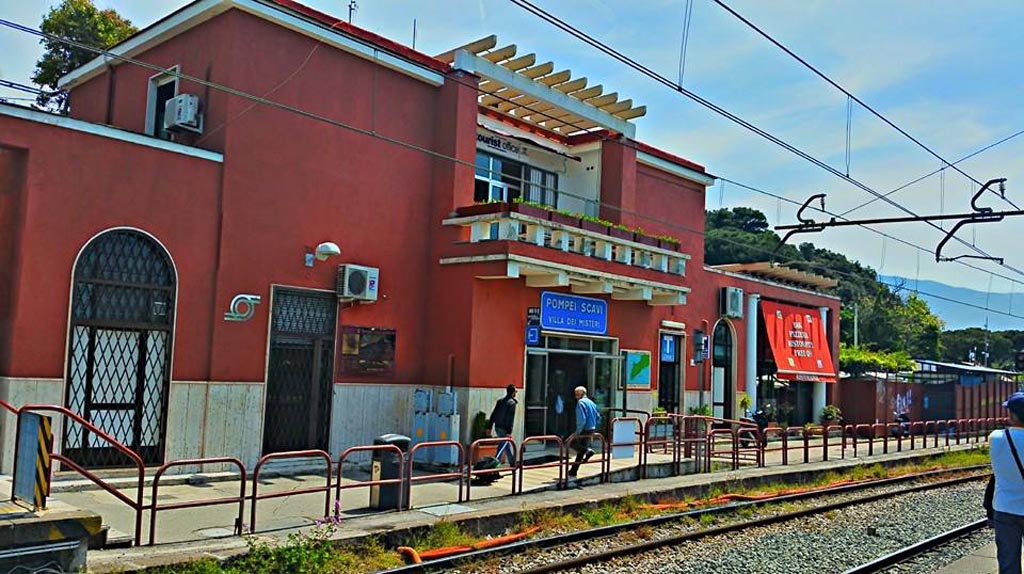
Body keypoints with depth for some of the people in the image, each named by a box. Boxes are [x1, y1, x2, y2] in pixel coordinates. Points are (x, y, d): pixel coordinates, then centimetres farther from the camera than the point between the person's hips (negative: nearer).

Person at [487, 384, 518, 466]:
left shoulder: (500, 401, 10)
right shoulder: (512, 403, -12)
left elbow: (493, 414, 10)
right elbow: (511, 418, -18)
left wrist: (489, 427, 12)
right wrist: (509, 432, -20)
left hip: (497, 427, 8)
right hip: (504, 429, -8)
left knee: (508, 445, 20)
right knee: (502, 447, -3)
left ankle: (513, 464, 30)